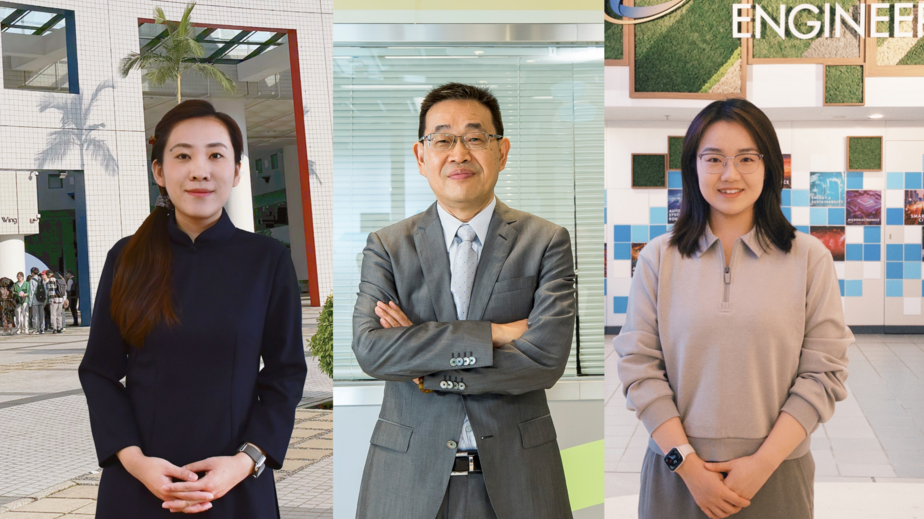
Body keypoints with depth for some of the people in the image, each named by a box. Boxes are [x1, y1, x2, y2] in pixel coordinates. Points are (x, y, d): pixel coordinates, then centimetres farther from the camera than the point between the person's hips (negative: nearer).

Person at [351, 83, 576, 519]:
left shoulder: (547, 242, -1)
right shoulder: (386, 246, 2)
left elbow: (547, 357, -12)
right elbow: (369, 348, -13)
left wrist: (429, 373, -11)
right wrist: (491, 334, -17)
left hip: (514, 478, 0)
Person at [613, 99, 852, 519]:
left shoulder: (810, 259, -1)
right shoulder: (657, 259, 1)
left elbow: (823, 373, -4)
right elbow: (639, 367, -3)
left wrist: (762, 463, -11)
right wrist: (687, 463, -10)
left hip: (775, 476, 0)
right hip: (677, 472, 1)